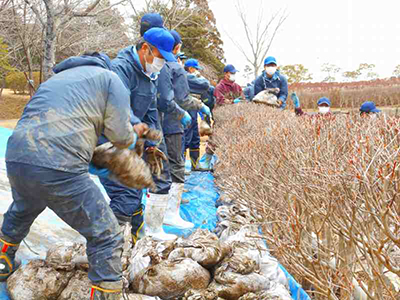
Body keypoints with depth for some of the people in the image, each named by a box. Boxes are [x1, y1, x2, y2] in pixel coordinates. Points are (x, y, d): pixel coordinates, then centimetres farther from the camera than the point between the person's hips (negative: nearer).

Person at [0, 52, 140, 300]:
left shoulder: (57, 79, 30)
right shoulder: (110, 78, 11)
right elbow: (121, 135, 2)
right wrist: (133, 139, 24)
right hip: (57, 168, -8)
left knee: (21, 213, 38)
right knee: (106, 236, 5)